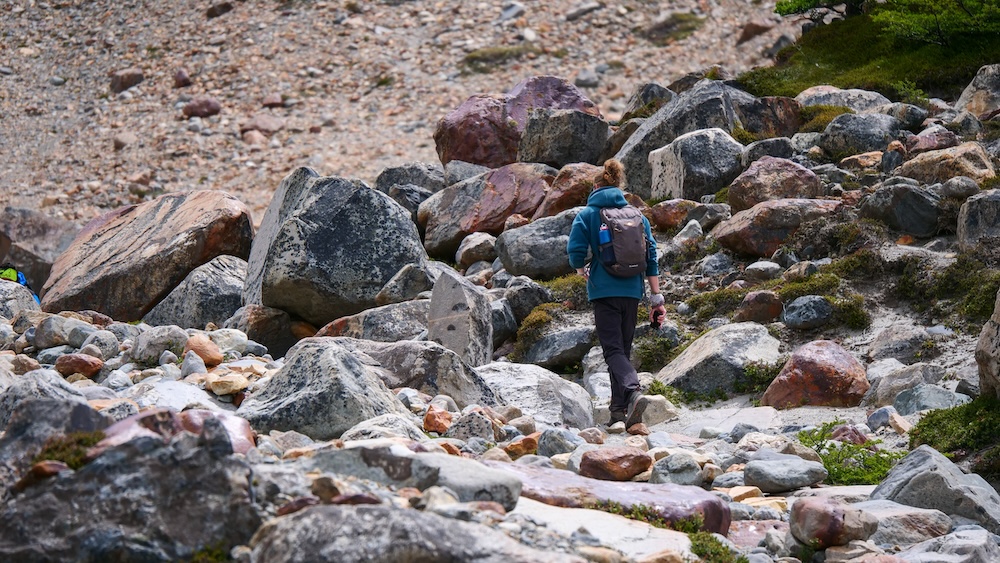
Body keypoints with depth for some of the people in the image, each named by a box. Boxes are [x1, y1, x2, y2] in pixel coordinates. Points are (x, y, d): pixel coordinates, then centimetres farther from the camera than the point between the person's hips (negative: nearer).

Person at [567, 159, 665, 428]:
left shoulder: (587, 215, -1)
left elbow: (575, 251, -10)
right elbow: (650, 256, 6)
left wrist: (582, 271, 14)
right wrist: (656, 298, 9)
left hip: (604, 290, -4)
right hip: (632, 290, 4)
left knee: (613, 349, -7)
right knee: (623, 348, 13)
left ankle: (634, 392, -33)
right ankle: (619, 411, 12)